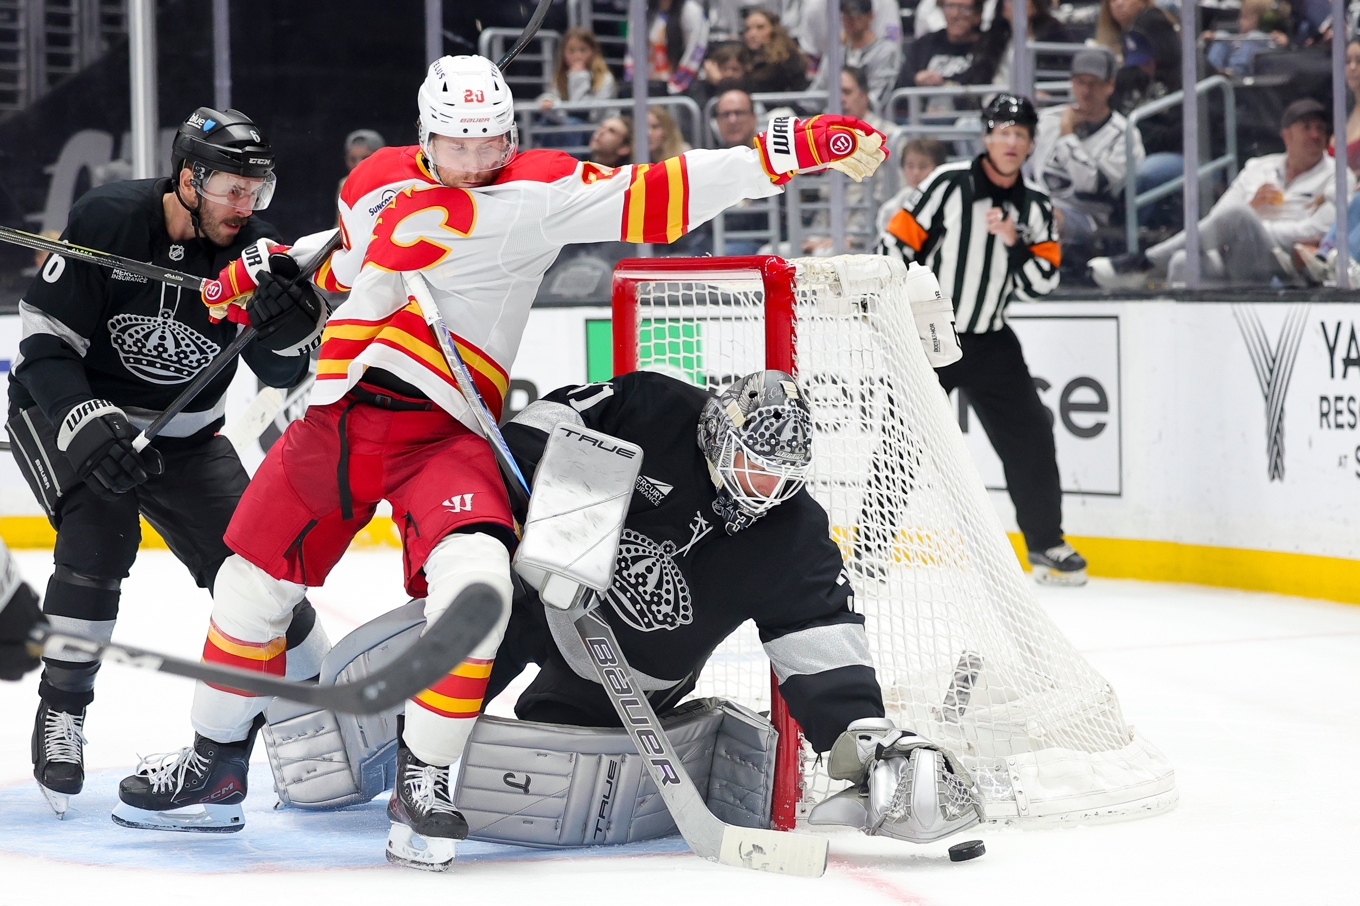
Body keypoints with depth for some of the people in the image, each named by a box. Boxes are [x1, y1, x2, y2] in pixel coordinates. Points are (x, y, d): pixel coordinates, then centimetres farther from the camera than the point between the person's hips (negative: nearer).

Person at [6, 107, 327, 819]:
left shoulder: (249, 247, -14)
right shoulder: (106, 221, -24)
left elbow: (285, 371, -14)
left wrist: (290, 315, -35)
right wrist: (88, 427, -35)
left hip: (180, 432, 4)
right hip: (64, 408, -4)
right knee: (101, 538, -28)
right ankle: (61, 711, -13)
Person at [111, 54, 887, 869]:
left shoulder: (540, 192, -5)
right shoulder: (375, 184, 9)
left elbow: (650, 199, -15)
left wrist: (789, 151, -23)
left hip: (445, 433, -4)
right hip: (341, 413, 4)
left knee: (474, 584, -27)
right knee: (255, 581, 9)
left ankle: (424, 781, -11)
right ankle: (215, 767, 28)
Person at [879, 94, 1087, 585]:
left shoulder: (1035, 208, 4)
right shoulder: (948, 184, -11)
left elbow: (1041, 283, -1)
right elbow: (897, 243, -10)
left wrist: (1015, 242, -17)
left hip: (990, 342, 4)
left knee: (1030, 436, 2)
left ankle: (1046, 545, 16)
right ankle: (870, 546, 3)